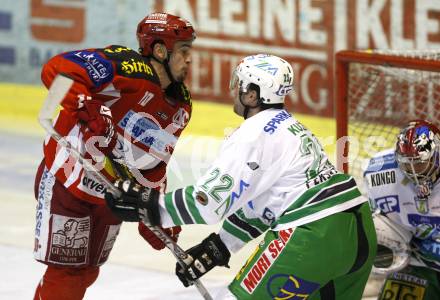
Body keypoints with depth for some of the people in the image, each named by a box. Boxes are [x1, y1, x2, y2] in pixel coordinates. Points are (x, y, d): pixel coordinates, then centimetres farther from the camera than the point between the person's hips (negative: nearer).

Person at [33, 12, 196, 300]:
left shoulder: (181, 105, 4)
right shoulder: (127, 67, -23)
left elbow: (156, 163, 14)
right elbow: (58, 70, -32)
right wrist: (87, 110, -42)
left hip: (112, 196, 8)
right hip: (68, 179, -8)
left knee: (86, 273, 14)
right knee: (65, 271, -5)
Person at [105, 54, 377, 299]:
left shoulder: (253, 134, -9)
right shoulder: (288, 126, 21)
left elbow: (207, 202, -12)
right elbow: (254, 204, 24)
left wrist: (147, 204, -6)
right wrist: (217, 249, 21)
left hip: (314, 236, -9)